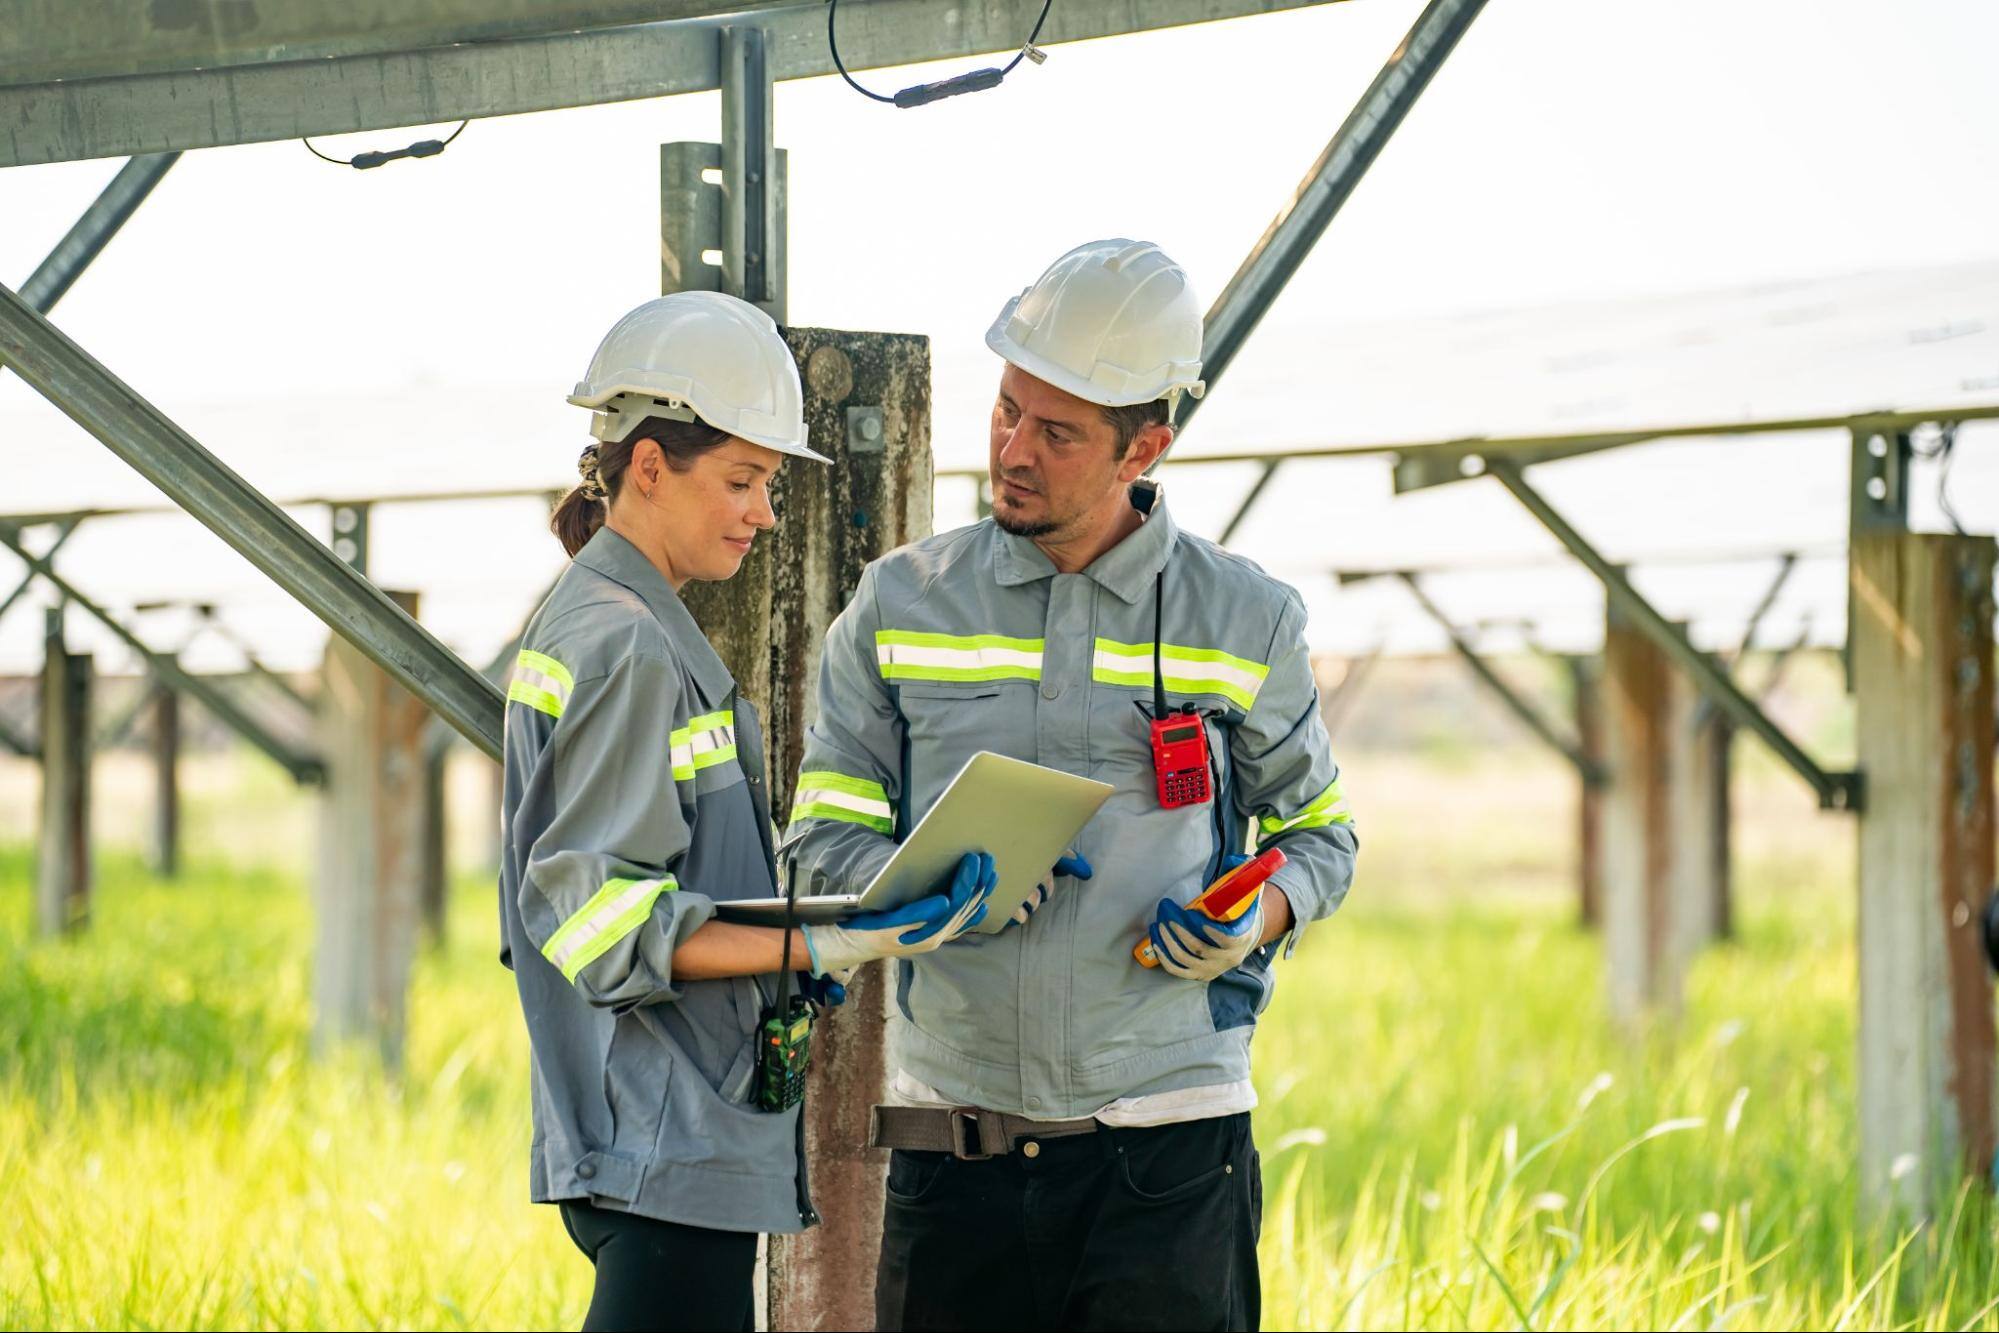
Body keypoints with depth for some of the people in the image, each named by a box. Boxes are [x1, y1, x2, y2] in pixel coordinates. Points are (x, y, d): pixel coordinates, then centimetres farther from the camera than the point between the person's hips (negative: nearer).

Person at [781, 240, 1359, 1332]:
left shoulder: (1245, 621, 5)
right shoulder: (899, 608, 7)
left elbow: (1319, 833, 16)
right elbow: (821, 845, 6)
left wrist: (1259, 917, -6)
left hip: (1167, 1155, -1)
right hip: (952, 1149, 2)